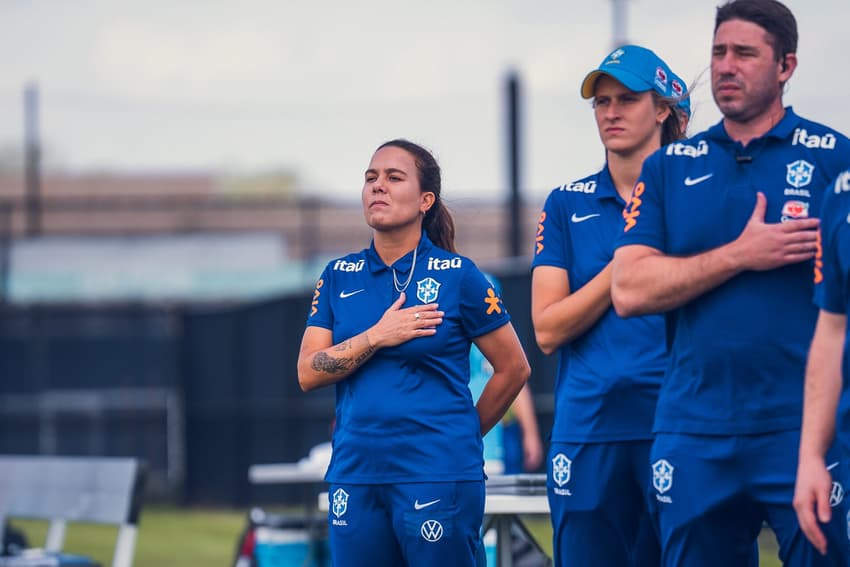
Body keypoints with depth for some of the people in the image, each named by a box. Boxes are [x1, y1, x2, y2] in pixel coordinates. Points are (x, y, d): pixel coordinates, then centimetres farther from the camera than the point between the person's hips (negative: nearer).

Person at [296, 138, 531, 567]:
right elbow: (308, 373, 3)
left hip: (436, 478, -4)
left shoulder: (458, 275, -2)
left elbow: (513, 369, 4)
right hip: (355, 475, 4)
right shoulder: (339, 276, 10)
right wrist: (376, 337, -9)